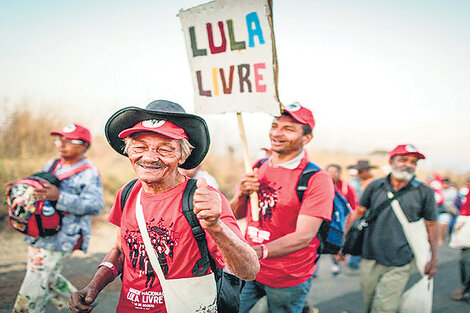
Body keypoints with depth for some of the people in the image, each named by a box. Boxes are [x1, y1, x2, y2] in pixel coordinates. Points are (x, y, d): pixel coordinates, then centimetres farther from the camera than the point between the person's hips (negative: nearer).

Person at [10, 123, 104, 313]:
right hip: (38, 236, 9)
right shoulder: (51, 166, 13)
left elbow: (94, 205, -23)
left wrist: (59, 197, -32)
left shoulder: (89, 174, -12)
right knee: (48, 279, 22)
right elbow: (35, 190, 26)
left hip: (59, 239, -9)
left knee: (33, 290, -5)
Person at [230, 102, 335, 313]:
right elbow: (234, 215, 9)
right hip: (249, 272, 5)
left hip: (289, 280, -5)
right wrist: (241, 194, -12)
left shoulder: (317, 180, -14)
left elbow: (303, 236, -23)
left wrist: (258, 252, -36)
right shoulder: (258, 168, 3)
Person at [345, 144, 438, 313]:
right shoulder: (375, 186, 1)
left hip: (399, 266, -2)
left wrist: (433, 259, 7)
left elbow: (431, 225, 6)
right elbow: (358, 213, 7)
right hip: (370, 259, 2)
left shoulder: (424, 192, -1)